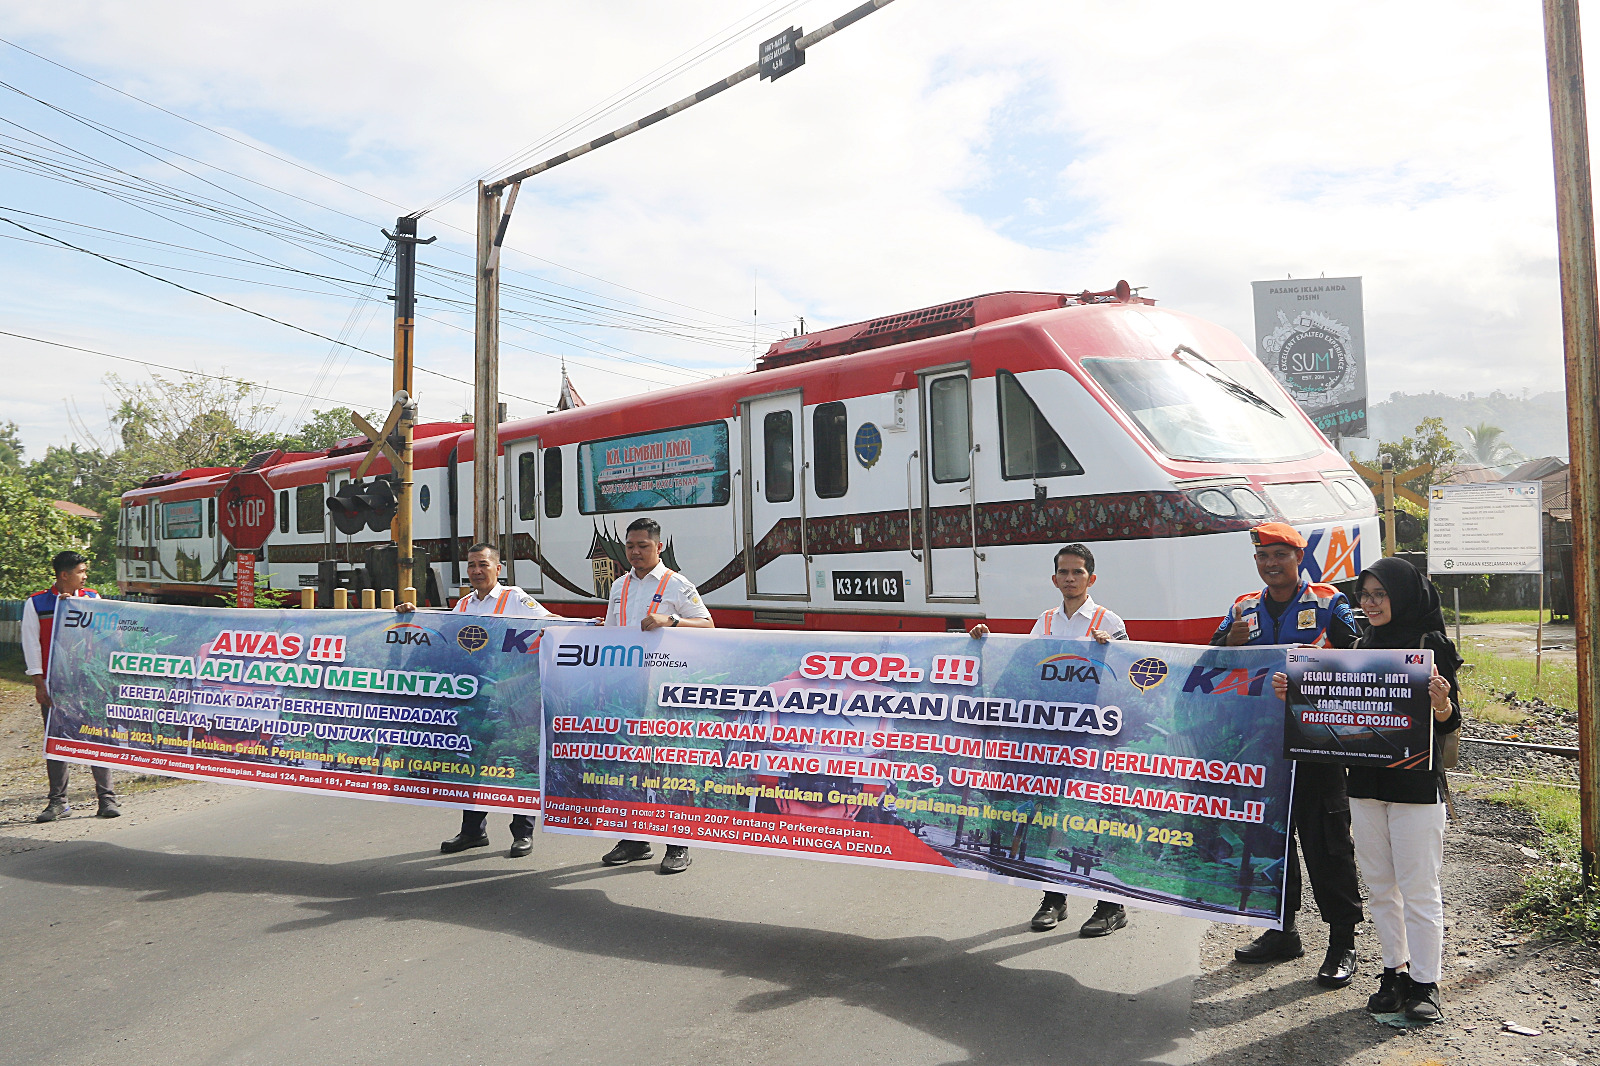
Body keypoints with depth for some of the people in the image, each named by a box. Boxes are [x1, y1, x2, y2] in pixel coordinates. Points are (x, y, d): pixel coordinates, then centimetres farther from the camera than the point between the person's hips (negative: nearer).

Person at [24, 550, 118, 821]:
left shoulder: (92, 598, 9)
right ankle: (58, 802, 14)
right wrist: (39, 683, -3)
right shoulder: (35, 604, 4)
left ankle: (107, 799, 1)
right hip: (54, 684, -1)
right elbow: (31, 644, 3)